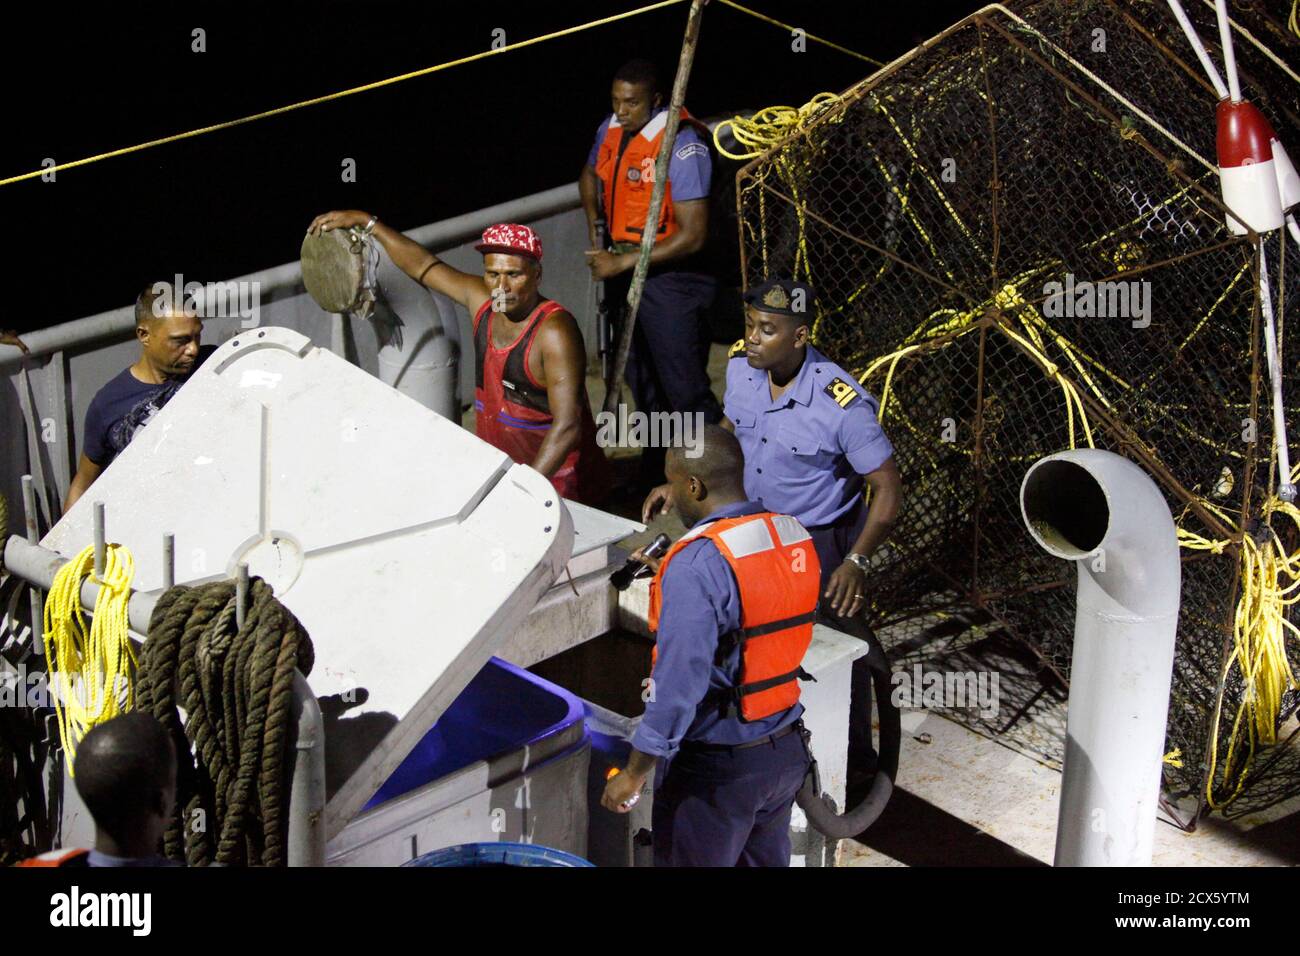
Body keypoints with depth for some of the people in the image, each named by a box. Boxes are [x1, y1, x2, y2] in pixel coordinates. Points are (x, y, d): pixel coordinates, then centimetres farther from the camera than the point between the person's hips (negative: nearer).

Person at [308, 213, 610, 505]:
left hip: (556, 478, -7)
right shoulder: (482, 300, 2)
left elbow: (567, 425, -26)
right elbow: (423, 265, 18)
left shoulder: (554, 332, -19)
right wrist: (367, 222, 22)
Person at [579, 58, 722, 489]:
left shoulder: (682, 146, -22)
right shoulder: (610, 130, 1)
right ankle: (654, 471, 37)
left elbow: (692, 235, -25)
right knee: (641, 379, 21)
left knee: (685, 388, -7)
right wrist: (594, 225, 10)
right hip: (622, 269, 8)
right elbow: (590, 175, 26)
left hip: (668, 278, -8)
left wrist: (624, 262, -22)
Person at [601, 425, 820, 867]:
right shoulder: (795, 536, 0)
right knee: (767, 861, 22)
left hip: (718, 767, -7)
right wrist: (668, 578, 16)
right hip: (788, 751, 8)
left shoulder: (696, 566, -25)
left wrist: (635, 772, -16)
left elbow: (680, 684, -26)